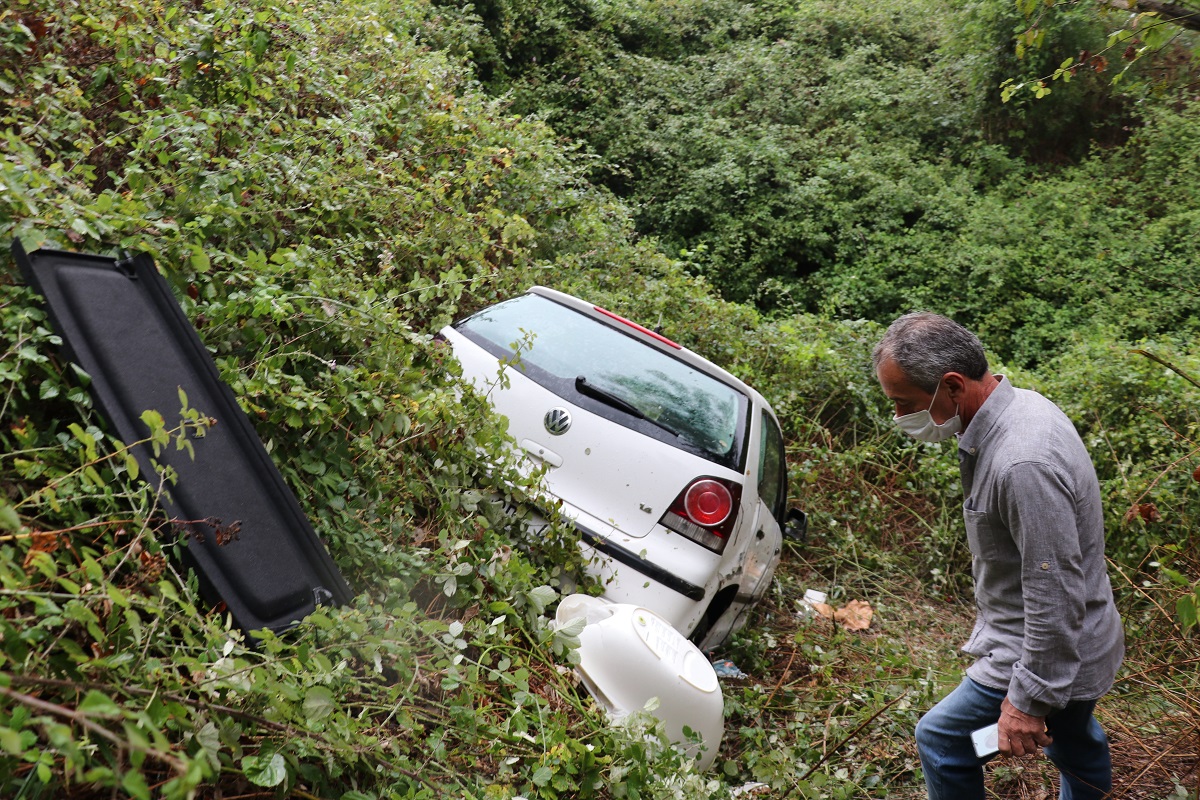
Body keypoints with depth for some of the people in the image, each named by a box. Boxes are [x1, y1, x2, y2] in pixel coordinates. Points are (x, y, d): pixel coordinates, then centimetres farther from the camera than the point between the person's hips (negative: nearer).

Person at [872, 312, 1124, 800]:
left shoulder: (1023, 465, -36)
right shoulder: (1018, 406, -4)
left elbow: (1056, 598, -31)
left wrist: (1029, 699, -22)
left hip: (1051, 652, -9)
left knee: (942, 739, 3)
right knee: (1073, 740, 29)